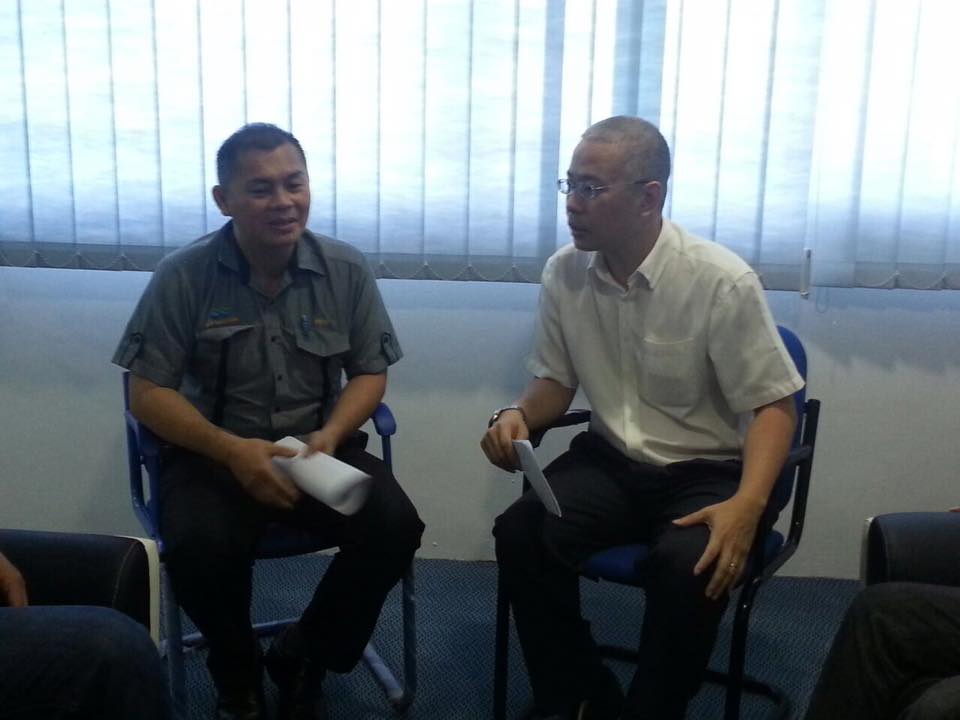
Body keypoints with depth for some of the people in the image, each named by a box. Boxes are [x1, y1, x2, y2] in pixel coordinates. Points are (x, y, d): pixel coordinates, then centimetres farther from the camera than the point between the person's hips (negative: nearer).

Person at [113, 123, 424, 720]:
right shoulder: (183, 276, -8)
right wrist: (233, 450, -23)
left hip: (320, 446, 2)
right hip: (213, 451, -2)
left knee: (395, 527, -23)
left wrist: (330, 436, -16)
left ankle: (303, 660, 5)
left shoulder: (348, 269, -1)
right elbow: (148, 393, -7)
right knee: (199, 547, -32)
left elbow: (370, 373, 5)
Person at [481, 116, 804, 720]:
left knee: (691, 566, -33)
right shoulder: (563, 273, -3)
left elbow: (774, 406, -12)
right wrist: (518, 416, -14)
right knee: (520, 531, -22)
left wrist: (748, 503, -30)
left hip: (704, 471, -3)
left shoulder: (723, 281, -17)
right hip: (610, 461, 4)